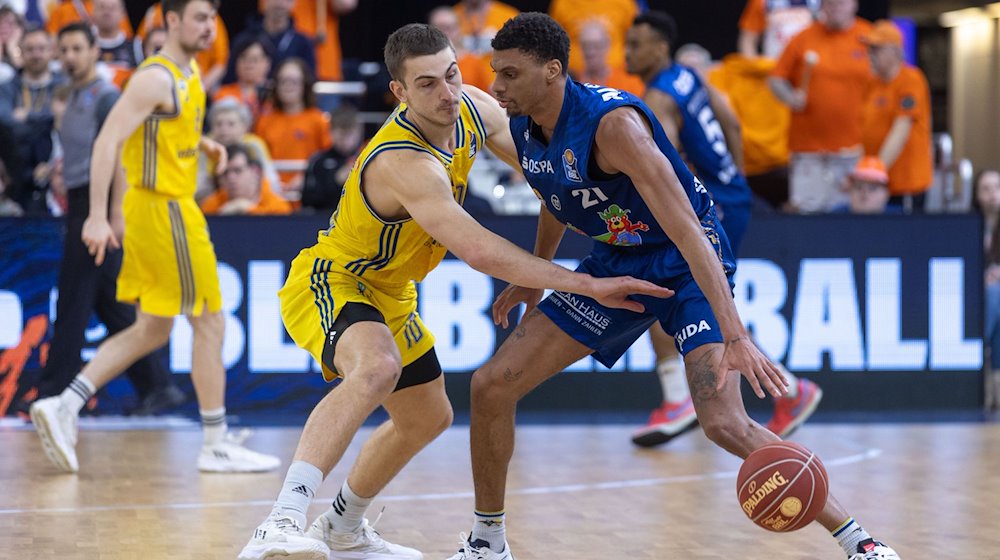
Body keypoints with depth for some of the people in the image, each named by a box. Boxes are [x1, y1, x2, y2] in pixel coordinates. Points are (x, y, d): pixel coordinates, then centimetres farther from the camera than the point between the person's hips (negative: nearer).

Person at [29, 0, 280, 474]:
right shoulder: (156, 78, -17)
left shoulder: (188, 74, 12)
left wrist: (204, 144, 12)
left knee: (153, 331, 12)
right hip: (165, 208, -10)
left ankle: (63, 408, 8)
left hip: (167, 208, 10)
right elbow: (107, 141, -23)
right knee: (209, 323, -2)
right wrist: (98, 216, -28)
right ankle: (217, 445, 5)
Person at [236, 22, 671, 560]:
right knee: (377, 368, -40)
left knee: (427, 418, 24)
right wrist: (587, 285, -43)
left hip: (388, 293, 10)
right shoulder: (403, 163, -36)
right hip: (329, 281, -10)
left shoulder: (475, 111, -9)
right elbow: (479, 251, -43)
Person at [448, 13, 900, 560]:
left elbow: (686, 230, -36)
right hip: (615, 264, 8)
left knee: (725, 423, -23)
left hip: (687, 266, -8)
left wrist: (734, 336, -44)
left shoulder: (612, 122, -30)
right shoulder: (523, 129, -6)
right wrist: (535, 277, 29)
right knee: (492, 385, -1)